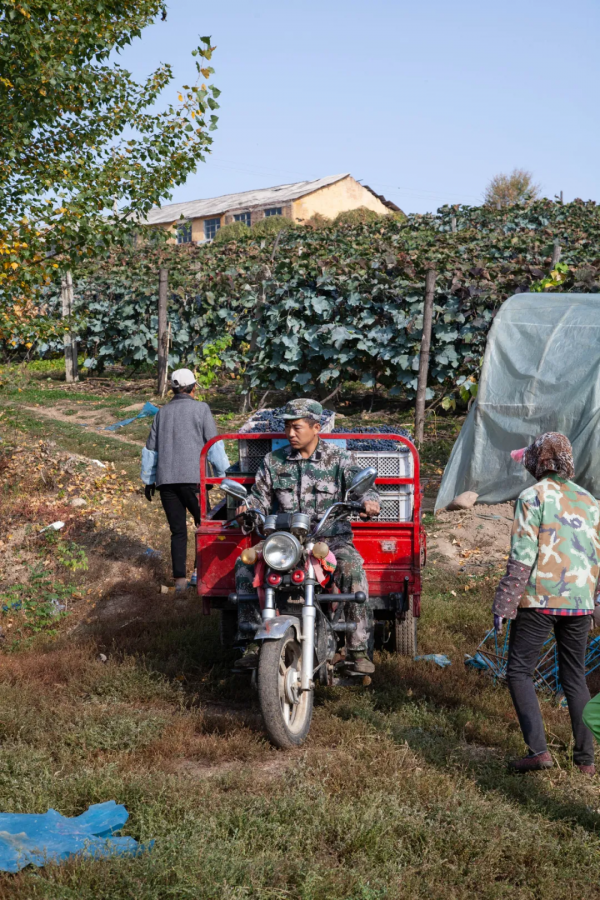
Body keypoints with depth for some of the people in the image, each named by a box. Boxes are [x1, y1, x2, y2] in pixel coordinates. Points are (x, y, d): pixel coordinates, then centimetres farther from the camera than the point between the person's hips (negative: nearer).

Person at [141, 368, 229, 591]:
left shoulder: (162, 413, 14)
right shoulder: (200, 409, 1)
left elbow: (151, 449, 17)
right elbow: (214, 445, -4)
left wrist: (149, 480, 23)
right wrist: (224, 473, 0)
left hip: (166, 480, 4)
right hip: (192, 478, -4)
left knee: (178, 530, 7)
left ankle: (180, 578, 2)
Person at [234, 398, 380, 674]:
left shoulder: (339, 459, 3)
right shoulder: (273, 461, 12)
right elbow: (261, 496, 14)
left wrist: (369, 502, -32)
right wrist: (248, 508, -10)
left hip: (331, 537, -3)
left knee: (352, 568, -34)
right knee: (245, 565, -21)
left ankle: (358, 649, -25)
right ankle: (254, 642, -13)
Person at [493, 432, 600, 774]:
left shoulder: (533, 497, -7)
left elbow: (522, 558, -13)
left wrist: (503, 605, -10)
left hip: (540, 601, -6)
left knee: (520, 672, 4)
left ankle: (539, 750, -8)